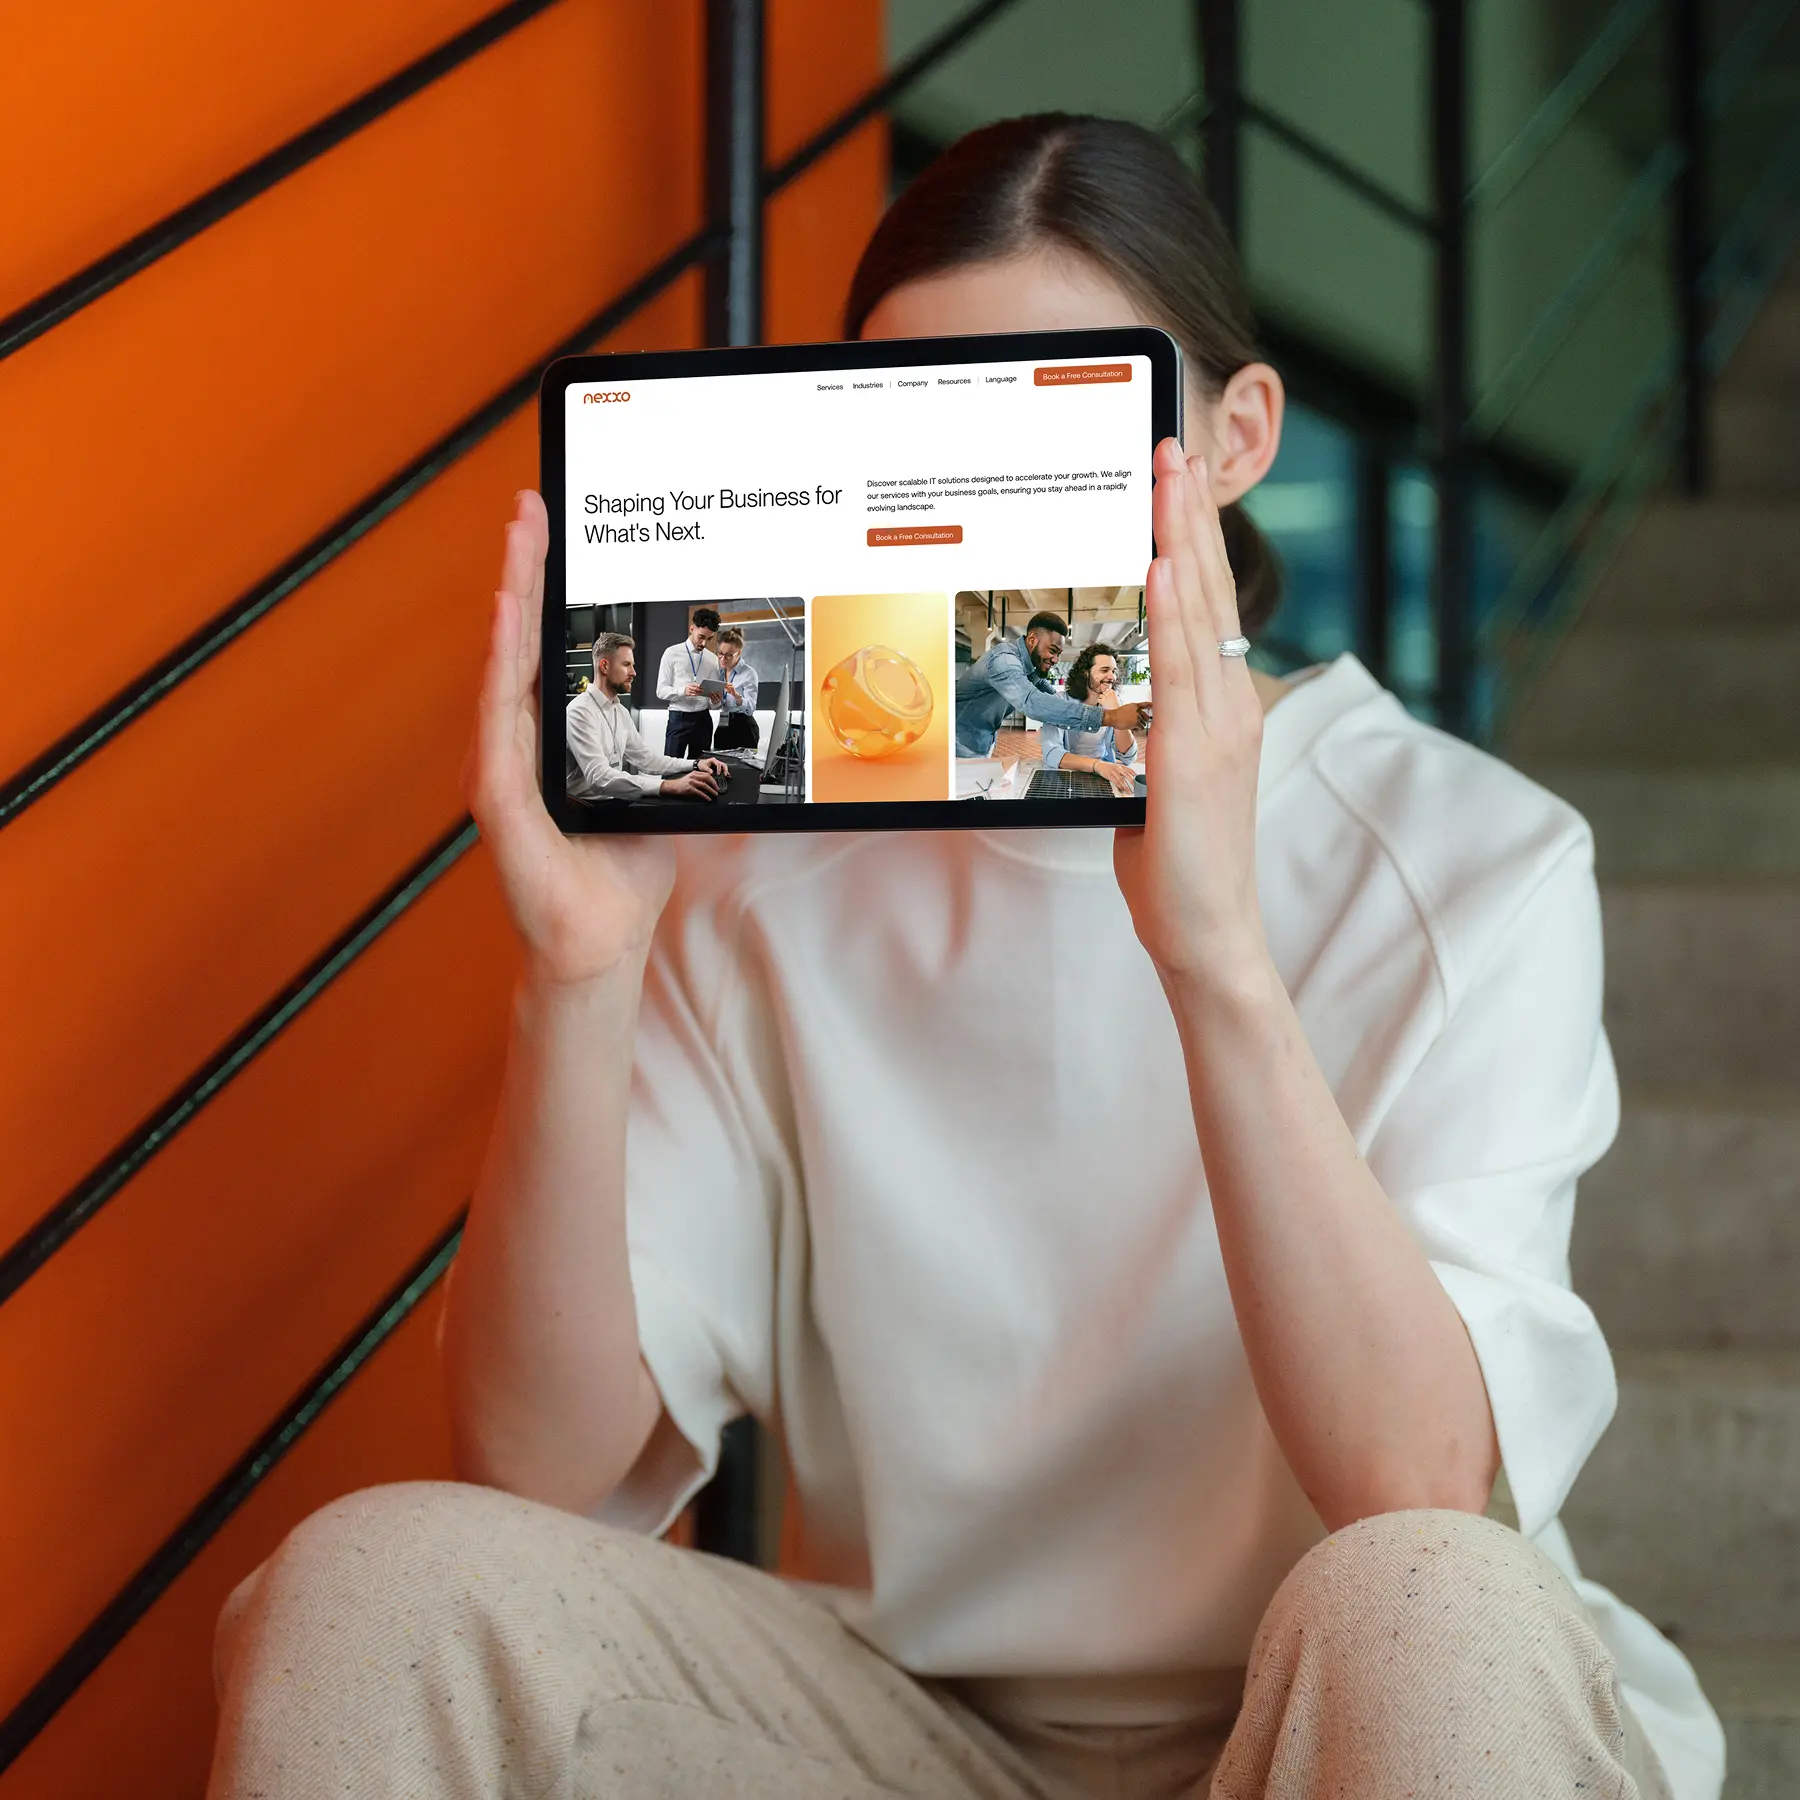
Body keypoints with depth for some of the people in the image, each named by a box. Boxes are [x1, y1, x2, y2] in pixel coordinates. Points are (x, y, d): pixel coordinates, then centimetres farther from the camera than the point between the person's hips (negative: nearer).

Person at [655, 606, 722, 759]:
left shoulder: (713, 659, 10)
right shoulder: (672, 653, -1)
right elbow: (661, 690, -6)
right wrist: (684, 691, -24)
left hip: (703, 719, 4)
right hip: (678, 718, -4)